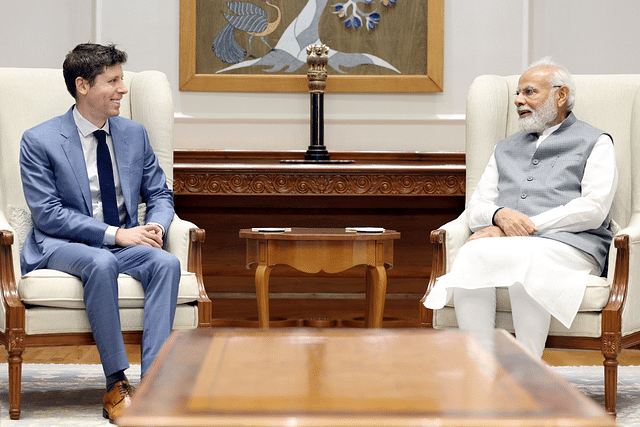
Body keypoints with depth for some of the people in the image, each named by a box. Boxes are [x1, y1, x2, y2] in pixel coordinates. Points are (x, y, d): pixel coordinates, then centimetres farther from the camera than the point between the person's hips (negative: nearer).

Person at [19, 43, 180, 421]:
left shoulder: (134, 134, 11)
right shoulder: (39, 141, -5)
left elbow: (160, 194, 15)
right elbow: (47, 213, -12)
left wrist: (156, 225, -11)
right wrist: (115, 234, -21)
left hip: (125, 242, 4)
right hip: (60, 245, -4)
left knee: (166, 262, -28)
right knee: (100, 263, -38)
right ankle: (116, 385, -30)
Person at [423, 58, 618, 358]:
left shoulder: (595, 143, 15)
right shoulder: (506, 149, 30)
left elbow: (594, 209, -2)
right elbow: (475, 209, 19)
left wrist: (528, 224, -10)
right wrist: (501, 216, -7)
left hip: (568, 245, -4)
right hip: (508, 243, 4)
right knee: (472, 256, -33)